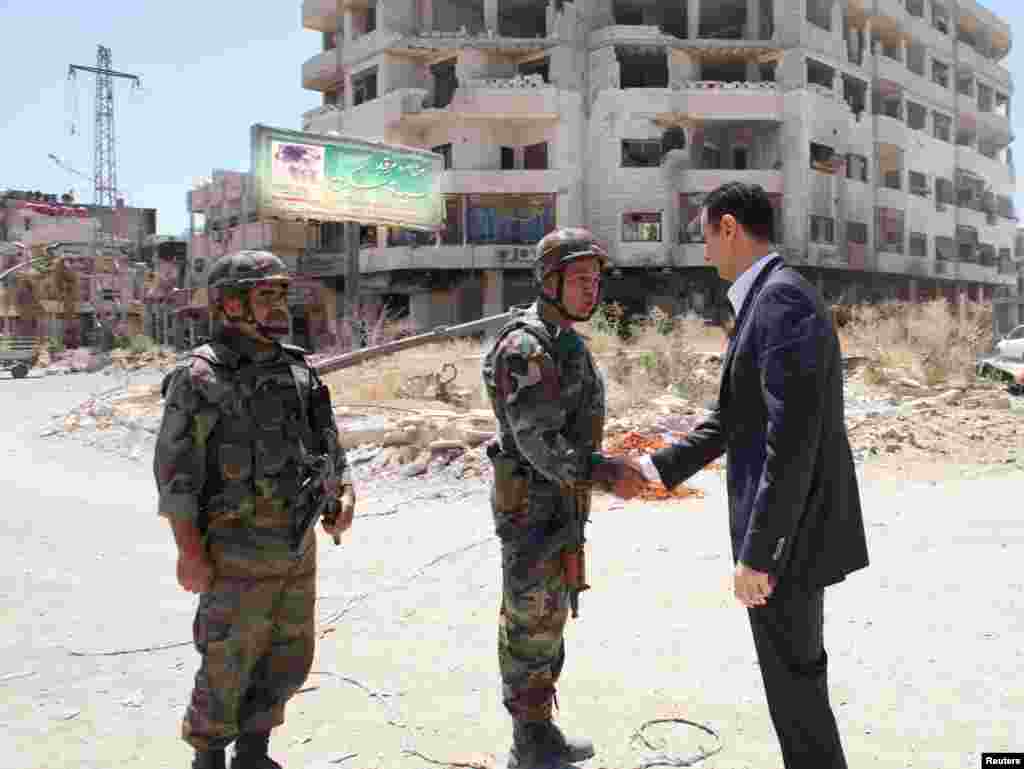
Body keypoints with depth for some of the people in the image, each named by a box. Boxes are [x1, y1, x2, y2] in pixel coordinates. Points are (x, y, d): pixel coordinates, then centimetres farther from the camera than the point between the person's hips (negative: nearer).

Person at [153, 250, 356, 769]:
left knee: (288, 659, 14)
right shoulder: (199, 378, -13)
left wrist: (345, 493, -3)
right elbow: (175, 470, -13)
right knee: (228, 668, 6)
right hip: (238, 552, -6)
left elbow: (326, 444, 12)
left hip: (297, 546, 6)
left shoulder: (296, 369, 6)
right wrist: (189, 552, -16)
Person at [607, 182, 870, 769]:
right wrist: (655, 468, 18)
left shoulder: (782, 298, -22)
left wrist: (756, 555, -24)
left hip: (786, 533, -11)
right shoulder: (776, 302, 14)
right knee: (796, 670, 22)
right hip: (792, 520, 11)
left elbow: (793, 440, -28)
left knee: (793, 684, 5)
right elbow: (734, 420, 19)